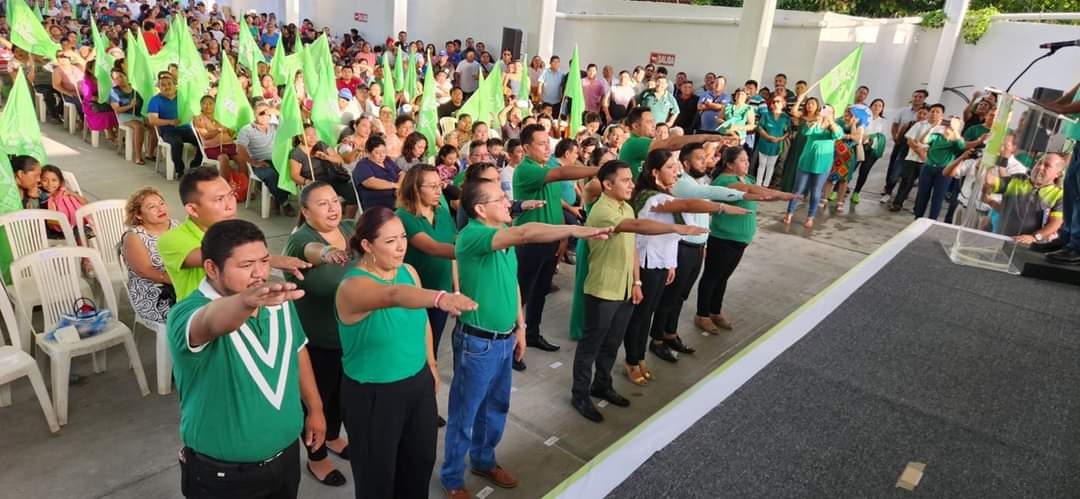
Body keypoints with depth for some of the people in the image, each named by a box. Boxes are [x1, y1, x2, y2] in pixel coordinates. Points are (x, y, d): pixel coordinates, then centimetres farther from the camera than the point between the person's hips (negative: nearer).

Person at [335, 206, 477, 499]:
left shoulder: (409, 271, -3)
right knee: (378, 472, 13)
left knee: (421, 460, 23)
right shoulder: (353, 286, -25)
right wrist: (440, 298, -64)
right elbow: (395, 295, -47)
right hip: (372, 394, -6)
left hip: (418, 382, 6)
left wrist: (431, 363, 15)